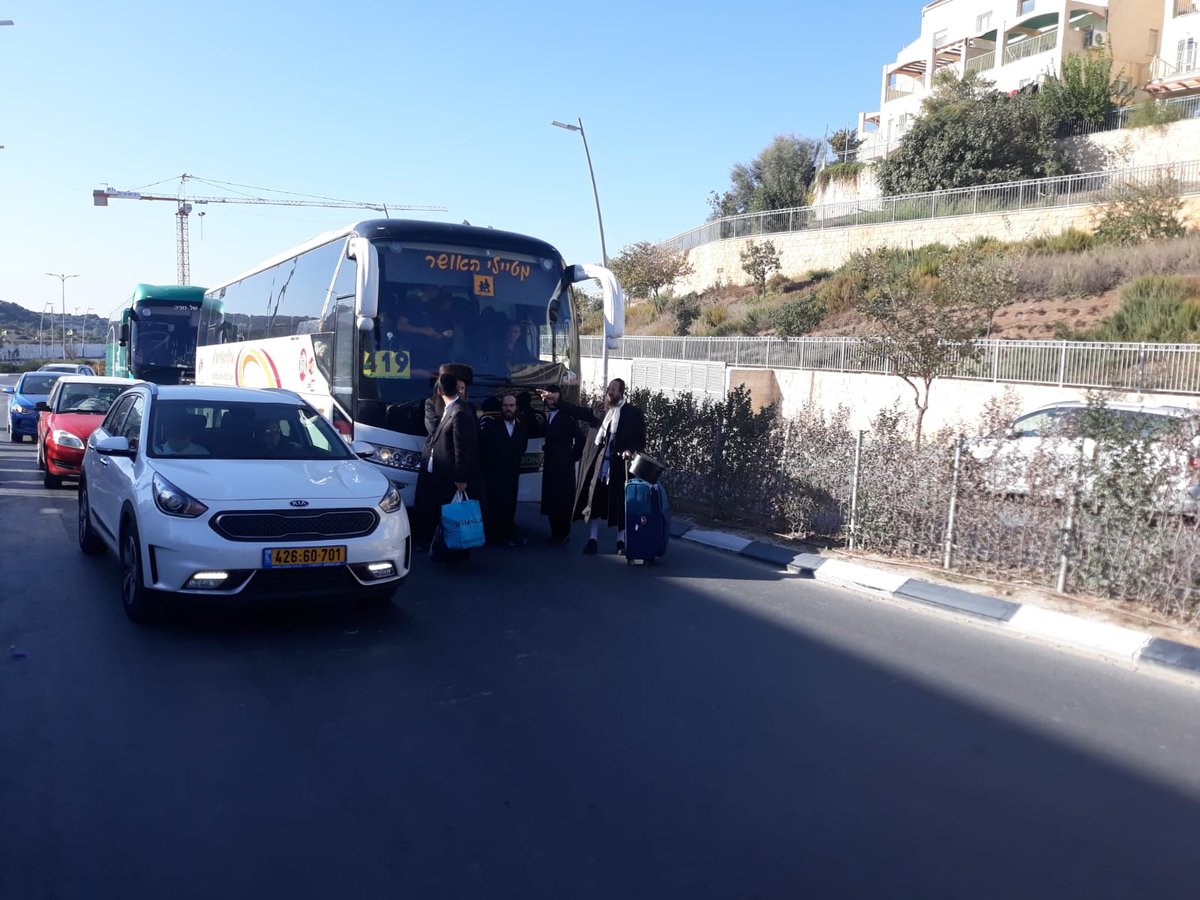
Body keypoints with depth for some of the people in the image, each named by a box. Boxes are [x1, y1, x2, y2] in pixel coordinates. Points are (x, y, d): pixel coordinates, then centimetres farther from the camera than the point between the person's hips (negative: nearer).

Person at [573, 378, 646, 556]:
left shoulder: (633, 413, -1)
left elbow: (640, 440, -4)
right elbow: (592, 438, 11)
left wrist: (630, 451, -20)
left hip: (619, 466, -3)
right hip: (597, 464, 3)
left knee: (620, 503, 3)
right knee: (593, 501, 2)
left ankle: (621, 542, 14)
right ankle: (592, 539, 11)